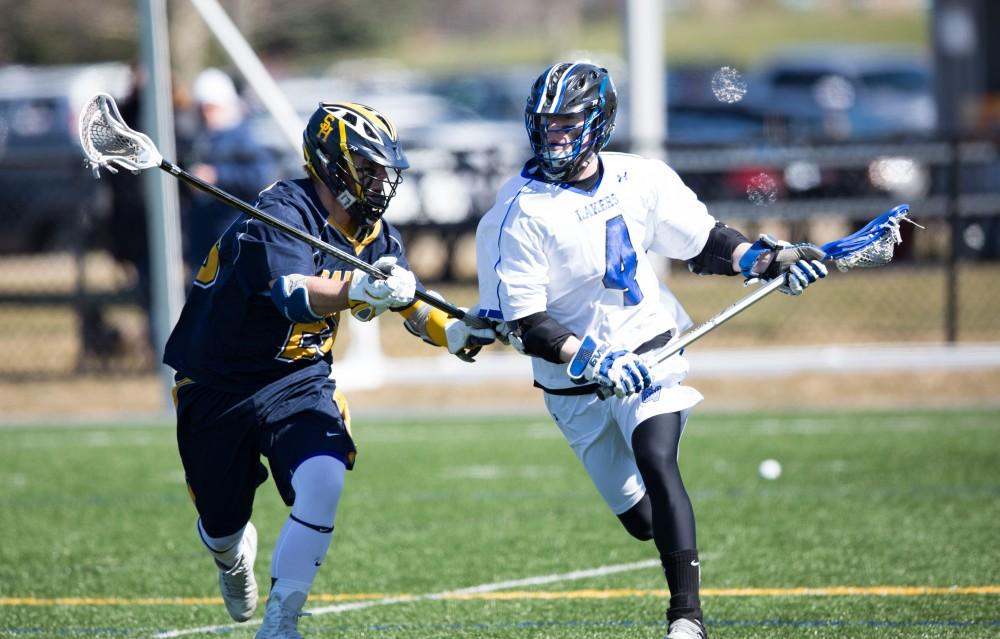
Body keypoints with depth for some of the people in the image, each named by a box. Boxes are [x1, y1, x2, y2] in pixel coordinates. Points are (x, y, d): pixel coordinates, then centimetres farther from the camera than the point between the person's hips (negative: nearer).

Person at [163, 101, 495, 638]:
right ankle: (234, 554, 49)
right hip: (220, 387, -4)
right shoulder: (281, 212, -25)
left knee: (323, 487, -23)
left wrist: (458, 333, -11)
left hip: (300, 381, 4)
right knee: (221, 526, 9)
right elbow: (294, 295, -41)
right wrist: (357, 291, -60)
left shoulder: (373, 233, -1)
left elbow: (411, 304, 9)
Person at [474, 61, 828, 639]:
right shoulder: (518, 212, -16)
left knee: (656, 460, -26)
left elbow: (705, 243, 8)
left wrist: (766, 261, -8)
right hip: (575, 385, -1)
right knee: (642, 519, 3)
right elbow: (524, 325, -17)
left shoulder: (642, 180, -5)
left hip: (650, 353, 1)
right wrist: (592, 359, -30)